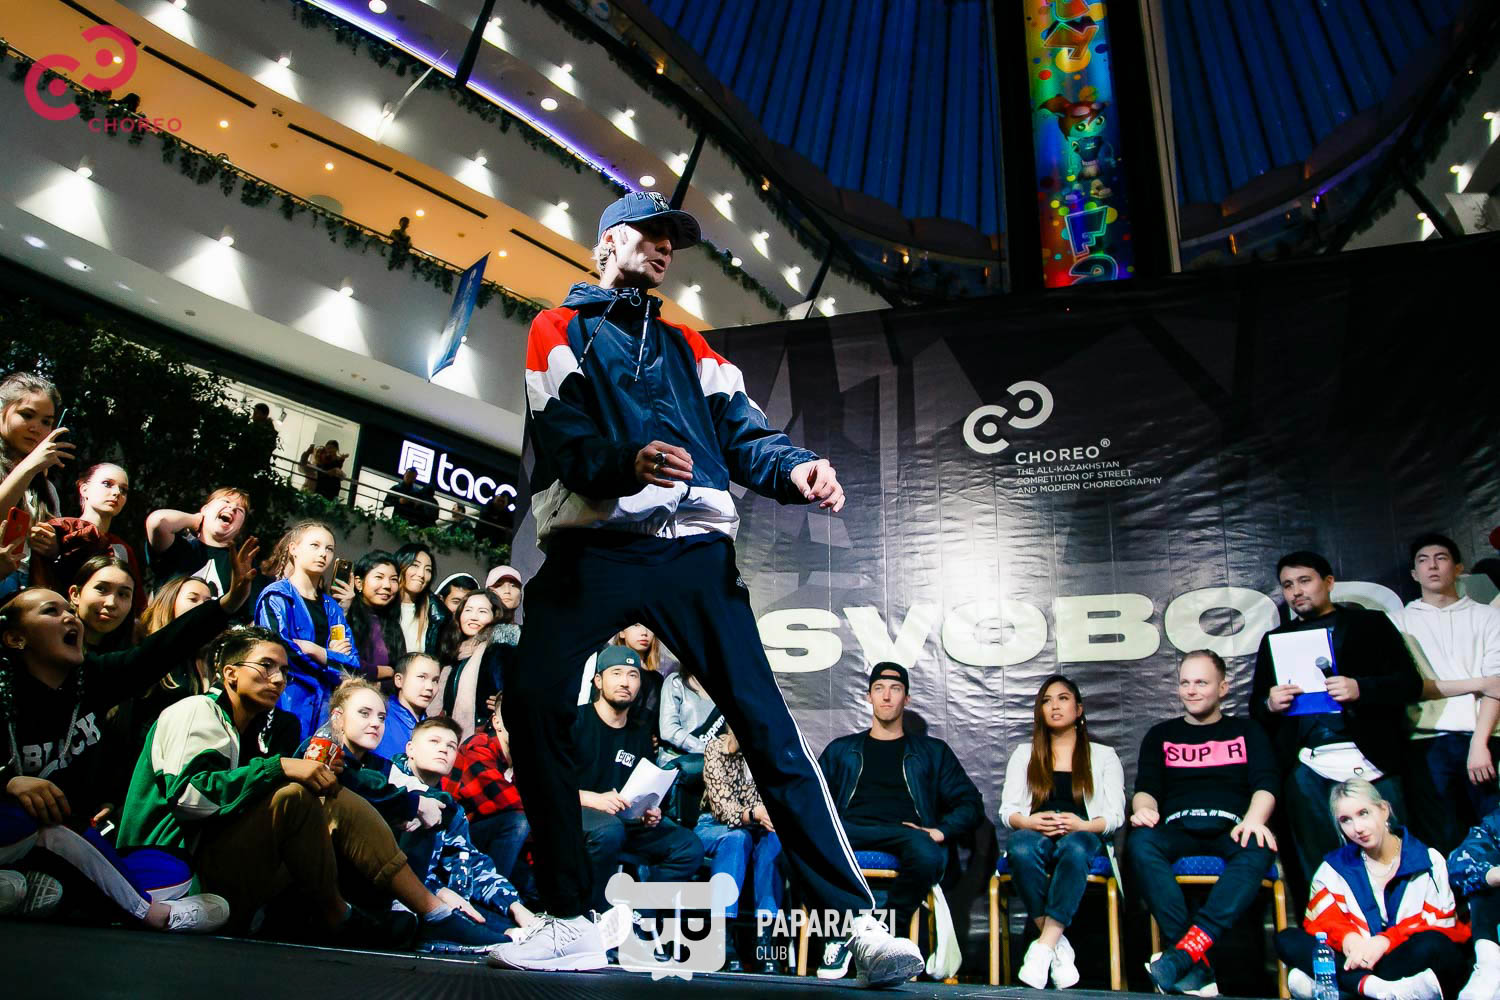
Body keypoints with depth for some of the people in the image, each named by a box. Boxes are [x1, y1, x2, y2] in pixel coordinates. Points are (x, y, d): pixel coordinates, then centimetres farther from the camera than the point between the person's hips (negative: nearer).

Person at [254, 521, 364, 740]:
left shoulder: (332, 608, 18)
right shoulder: (276, 596, 0)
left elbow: (352, 664, 9)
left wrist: (315, 651, -8)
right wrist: (331, 656, -4)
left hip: (323, 708, 5)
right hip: (286, 704, -5)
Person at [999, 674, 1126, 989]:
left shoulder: (1103, 756, 20)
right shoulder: (1024, 754, 23)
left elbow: (1115, 815, 8)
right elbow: (1007, 810, 13)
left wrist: (1082, 825, -14)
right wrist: (1027, 822, -11)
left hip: (1083, 835, -1)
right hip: (1035, 833, 1)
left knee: (1074, 848, -40)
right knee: (1021, 848, -38)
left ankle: (1043, 949, -40)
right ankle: (1058, 946, -30)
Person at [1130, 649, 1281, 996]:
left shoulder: (1246, 731, 21)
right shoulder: (1161, 734, 23)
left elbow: (1265, 784, 5)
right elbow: (1146, 788, 11)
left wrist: (1254, 818, -18)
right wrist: (1144, 809, -15)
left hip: (1229, 828, -1)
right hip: (1178, 829, 1)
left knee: (1259, 849, -37)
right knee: (1139, 843, -34)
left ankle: (1186, 950, -46)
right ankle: (1197, 966, -39)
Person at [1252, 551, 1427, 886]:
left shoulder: (1371, 624, 12)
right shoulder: (1275, 639, 20)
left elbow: (1410, 683, 3)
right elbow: (1256, 707, 19)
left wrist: (1360, 689, -15)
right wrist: (1269, 704, -5)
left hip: (1372, 762, -2)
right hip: (1306, 768, 2)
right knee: (1318, 871, 3)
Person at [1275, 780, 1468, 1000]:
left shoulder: (1428, 860, 6)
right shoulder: (1334, 867, 12)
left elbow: (1441, 923, -5)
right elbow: (1321, 919, 2)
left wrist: (1385, 941, -21)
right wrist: (1348, 938, -22)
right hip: (1358, 960, 2)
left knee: (1433, 946, -37)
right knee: (1286, 939, -20)